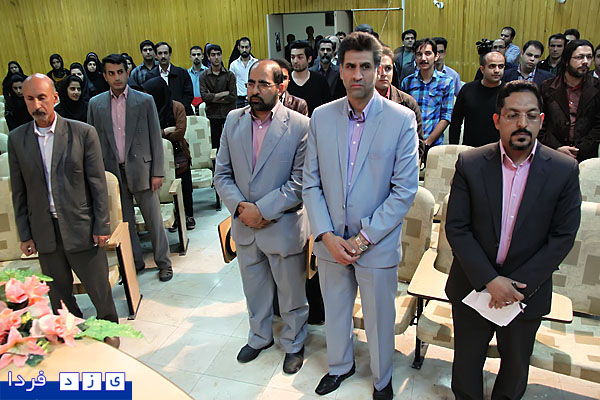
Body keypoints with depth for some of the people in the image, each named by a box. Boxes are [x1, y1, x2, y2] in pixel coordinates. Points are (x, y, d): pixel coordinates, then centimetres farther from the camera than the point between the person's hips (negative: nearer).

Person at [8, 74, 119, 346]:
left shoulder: (83, 132, -6)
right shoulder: (17, 139, 3)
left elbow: (98, 183, -5)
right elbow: (19, 191, 7)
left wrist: (101, 226, -7)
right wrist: (25, 234, 5)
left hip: (80, 227, -3)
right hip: (43, 231, 3)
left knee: (98, 287, 8)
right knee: (58, 293, 15)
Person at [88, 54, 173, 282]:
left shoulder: (145, 101, -1)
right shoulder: (96, 104, 5)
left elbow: (155, 138, -1)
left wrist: (157, 172, -5)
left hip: (140, 170, -2)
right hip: (112, 172, 3)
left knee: (153, 220, 4)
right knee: (124, 222, 12)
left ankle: (163, 263, 19)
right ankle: (134, 262, 28)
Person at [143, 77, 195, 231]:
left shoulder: (177, 107, -6)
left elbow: (180, 132, -12)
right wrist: (165, 131, -16)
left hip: (179, 155, -1)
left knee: (185, 187, 6)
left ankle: (189, 216, 23)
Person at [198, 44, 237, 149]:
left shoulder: (230, 75, 4)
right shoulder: (203, 76, 3)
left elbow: (233, 96, -5)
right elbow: (204, 96, -10)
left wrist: (213, 98, -7)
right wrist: (224, 94, -9)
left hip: (229, 114, 0)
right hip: (212, 116, 0)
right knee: (215, 145, 4)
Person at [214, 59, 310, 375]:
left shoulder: (300, 126, -14)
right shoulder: (234, 120, 0)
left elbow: (300, 182, -16)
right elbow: (222, 173, 2)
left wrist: (262, 210, -20)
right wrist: (239, 206, -13)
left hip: (284, 227, -4)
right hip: (244, 227, 4)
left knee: (291, 293, 15)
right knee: (254, 289, 23)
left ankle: (293, 344, 40)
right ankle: (260, 336, 48)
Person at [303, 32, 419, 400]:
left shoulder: (402, 119, -11)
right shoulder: (321, 116, -2)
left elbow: (405, 189, -12)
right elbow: (311, 183, 0)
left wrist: (364, 238, -15)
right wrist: (327, 235, -10)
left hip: (378, 244, -2)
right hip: (330, 241, 3)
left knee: (380, 317, 16)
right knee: (335, 310, 21)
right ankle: (340, 365, 49)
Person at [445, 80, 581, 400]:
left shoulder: (564, 170, -9)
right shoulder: (470, 164, -11)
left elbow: (562, 237, -8)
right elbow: (456, 228, -11)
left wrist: (519, 286, -15)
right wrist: (490, 280, -18)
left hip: (528, 293, 1)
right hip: (472, 287, 0)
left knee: (515, 368, 22)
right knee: (467, 362, 19)